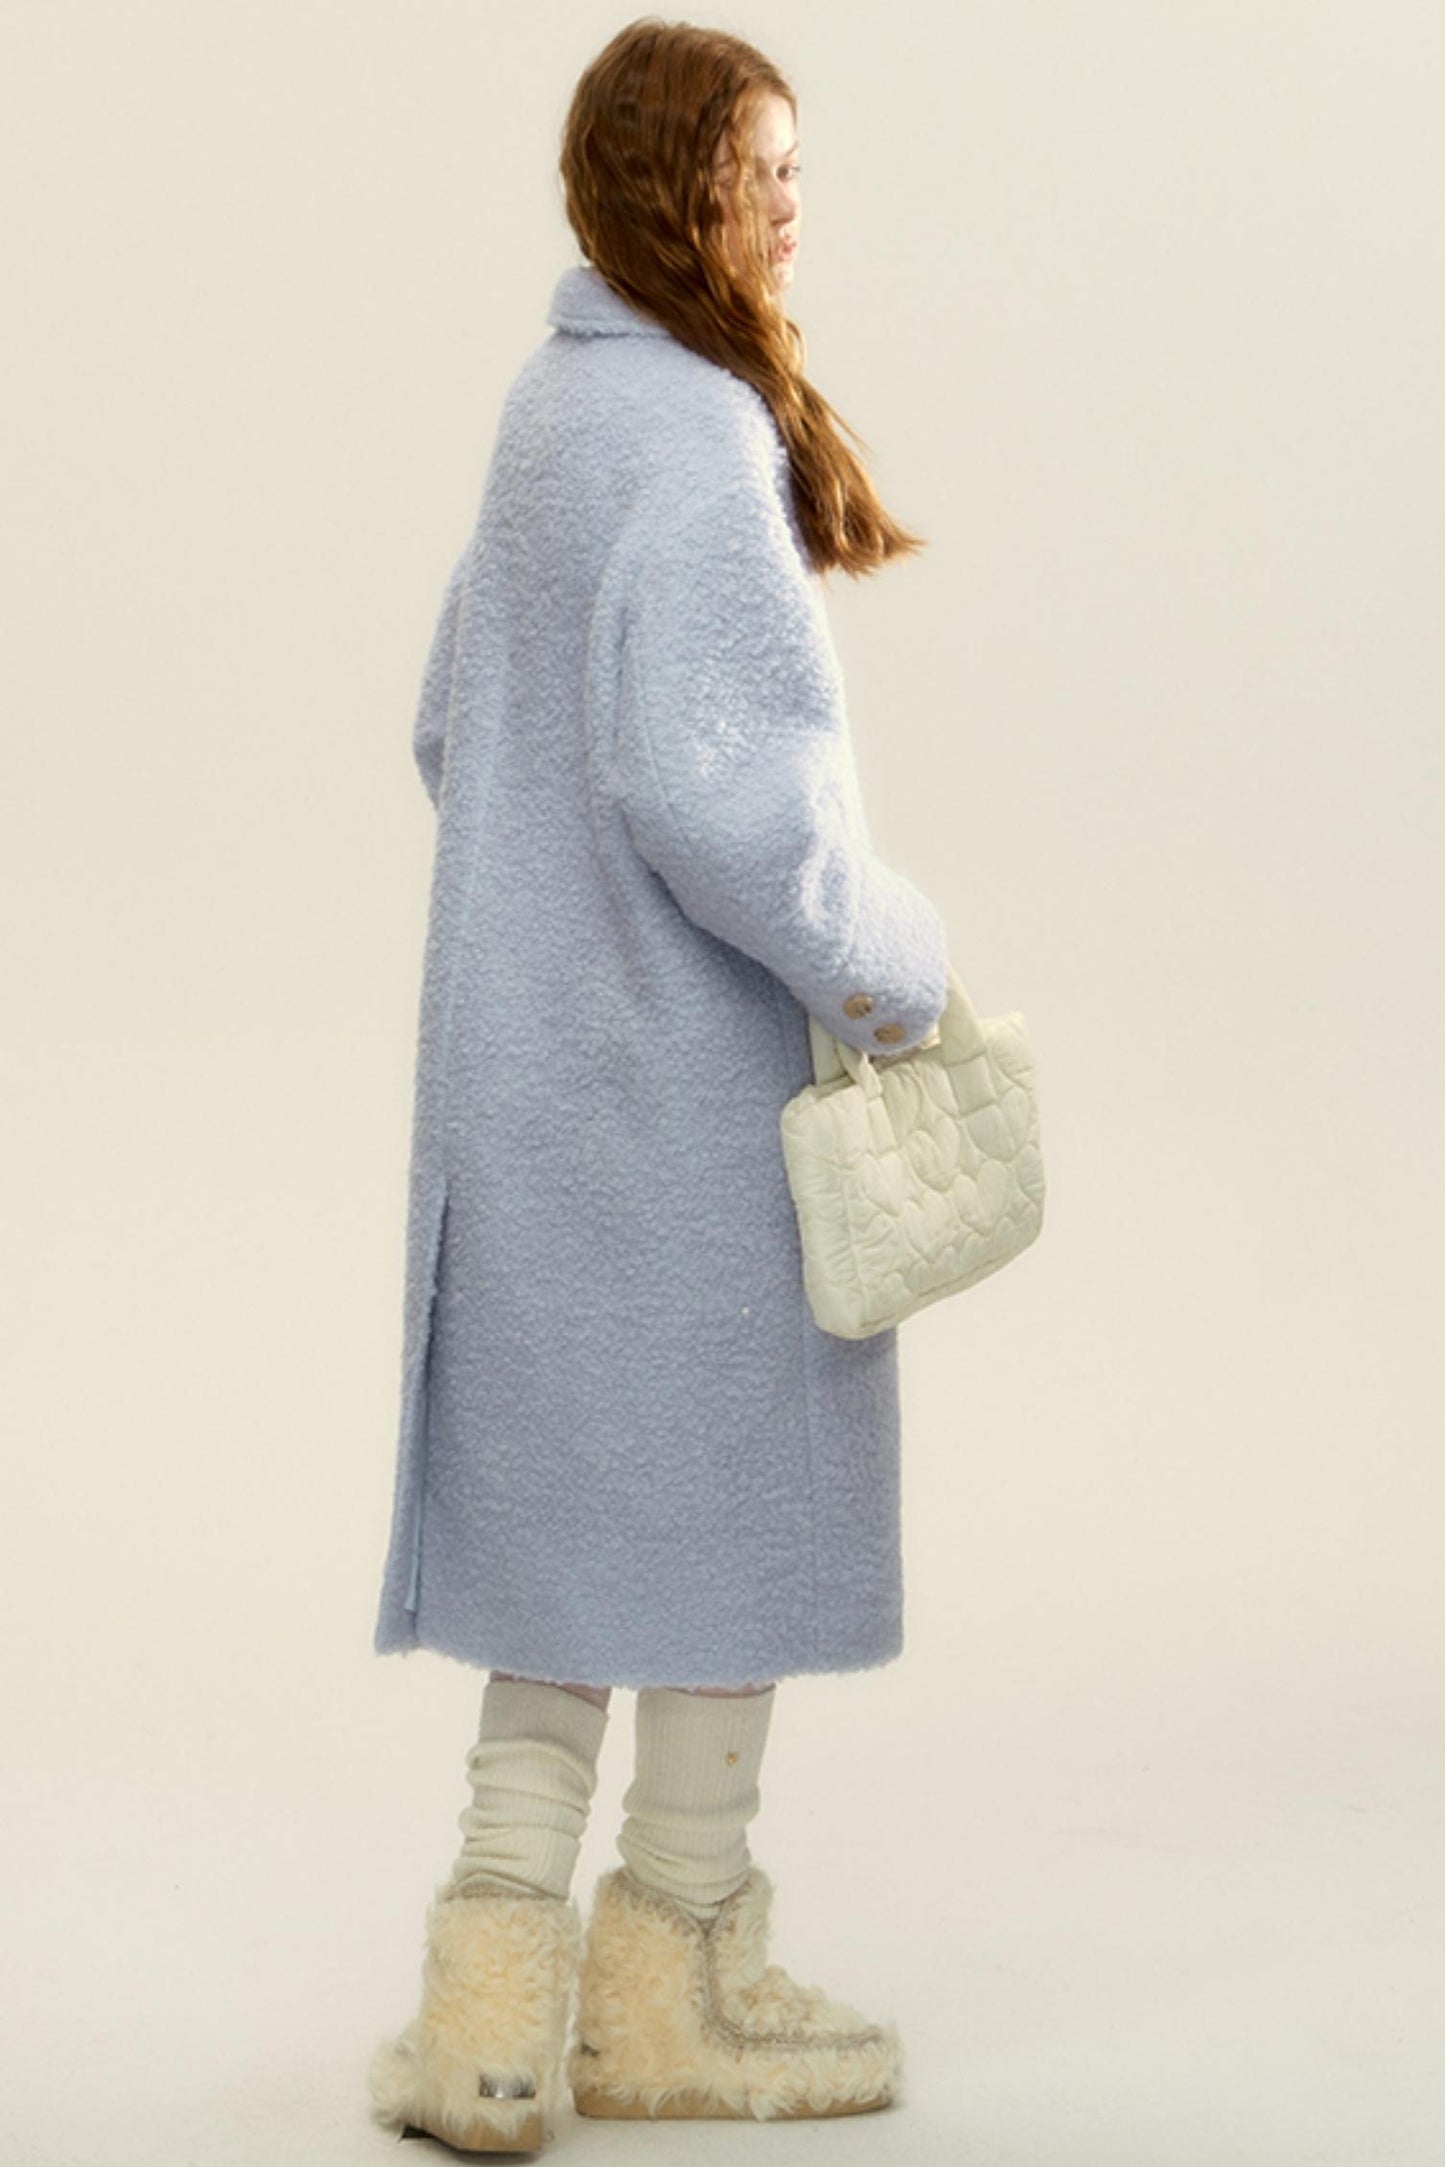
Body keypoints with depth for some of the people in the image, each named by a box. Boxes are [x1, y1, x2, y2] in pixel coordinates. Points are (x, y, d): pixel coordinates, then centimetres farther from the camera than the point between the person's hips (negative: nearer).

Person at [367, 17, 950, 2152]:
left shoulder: (547, 417, 11)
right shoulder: (699, 442, -18)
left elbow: (464, 733, 18)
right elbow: (704, 778, -26)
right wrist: (887, 965, -13)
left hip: (535, 1051, 9)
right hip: (707, 1083, -9)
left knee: (569, 1506, 14)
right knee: (740, 1499, 6)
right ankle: (671, 1989, 19)